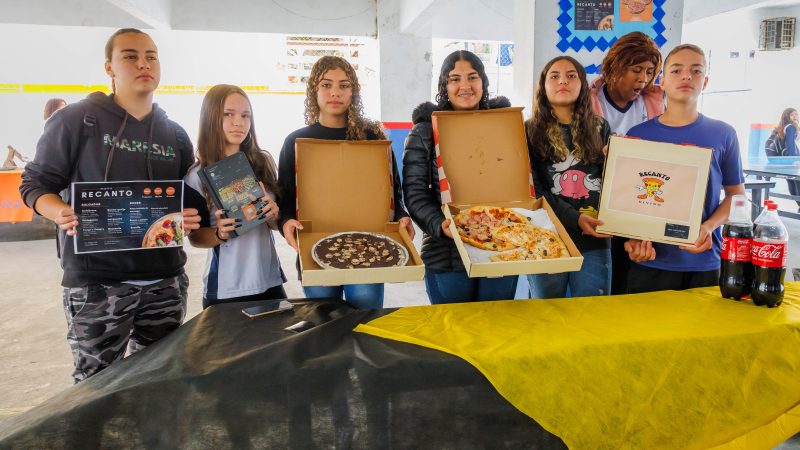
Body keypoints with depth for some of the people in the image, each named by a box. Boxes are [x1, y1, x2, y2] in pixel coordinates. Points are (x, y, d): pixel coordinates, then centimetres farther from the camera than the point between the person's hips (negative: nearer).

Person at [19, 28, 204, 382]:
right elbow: (36, 183, 1)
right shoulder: (77, 119, -2)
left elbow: (191, 200, 18)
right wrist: (62, 214, -20)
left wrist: (190, 217, -5)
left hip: (166, 282, 4)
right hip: (96, 283, -4)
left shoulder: (175, 135, 12)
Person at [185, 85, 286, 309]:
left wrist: (274, 216, -10)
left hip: (269, 281, 3)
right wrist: (219, 235, -19)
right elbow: (194, 236, 0)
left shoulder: (264, 162, 0)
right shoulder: (198, 174, -8)